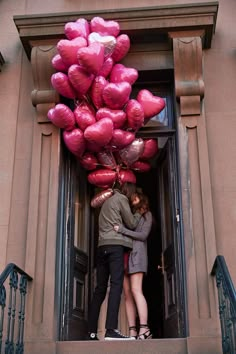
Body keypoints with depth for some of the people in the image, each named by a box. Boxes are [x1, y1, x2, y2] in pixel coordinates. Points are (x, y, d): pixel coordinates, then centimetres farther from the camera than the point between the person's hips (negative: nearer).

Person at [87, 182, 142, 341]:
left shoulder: (108, 201, 29)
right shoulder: (121, 199, 6)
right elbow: (131, 224, 5)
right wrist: (139, 213, 22)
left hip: (102, 246, 8)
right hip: (115, 245, -8)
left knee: (100, 288, 3)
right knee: (116, 285, -16)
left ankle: (92, 332, -1)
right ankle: (111, 330, -27)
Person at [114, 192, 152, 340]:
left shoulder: (146, 214, 11)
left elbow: (143, 235, -4)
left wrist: (122, 230, -11)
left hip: (136, 253, -5)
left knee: (136, 290, -18)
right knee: (127, 294, -3)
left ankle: (144, 329, -21)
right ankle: (132, 331, -7)